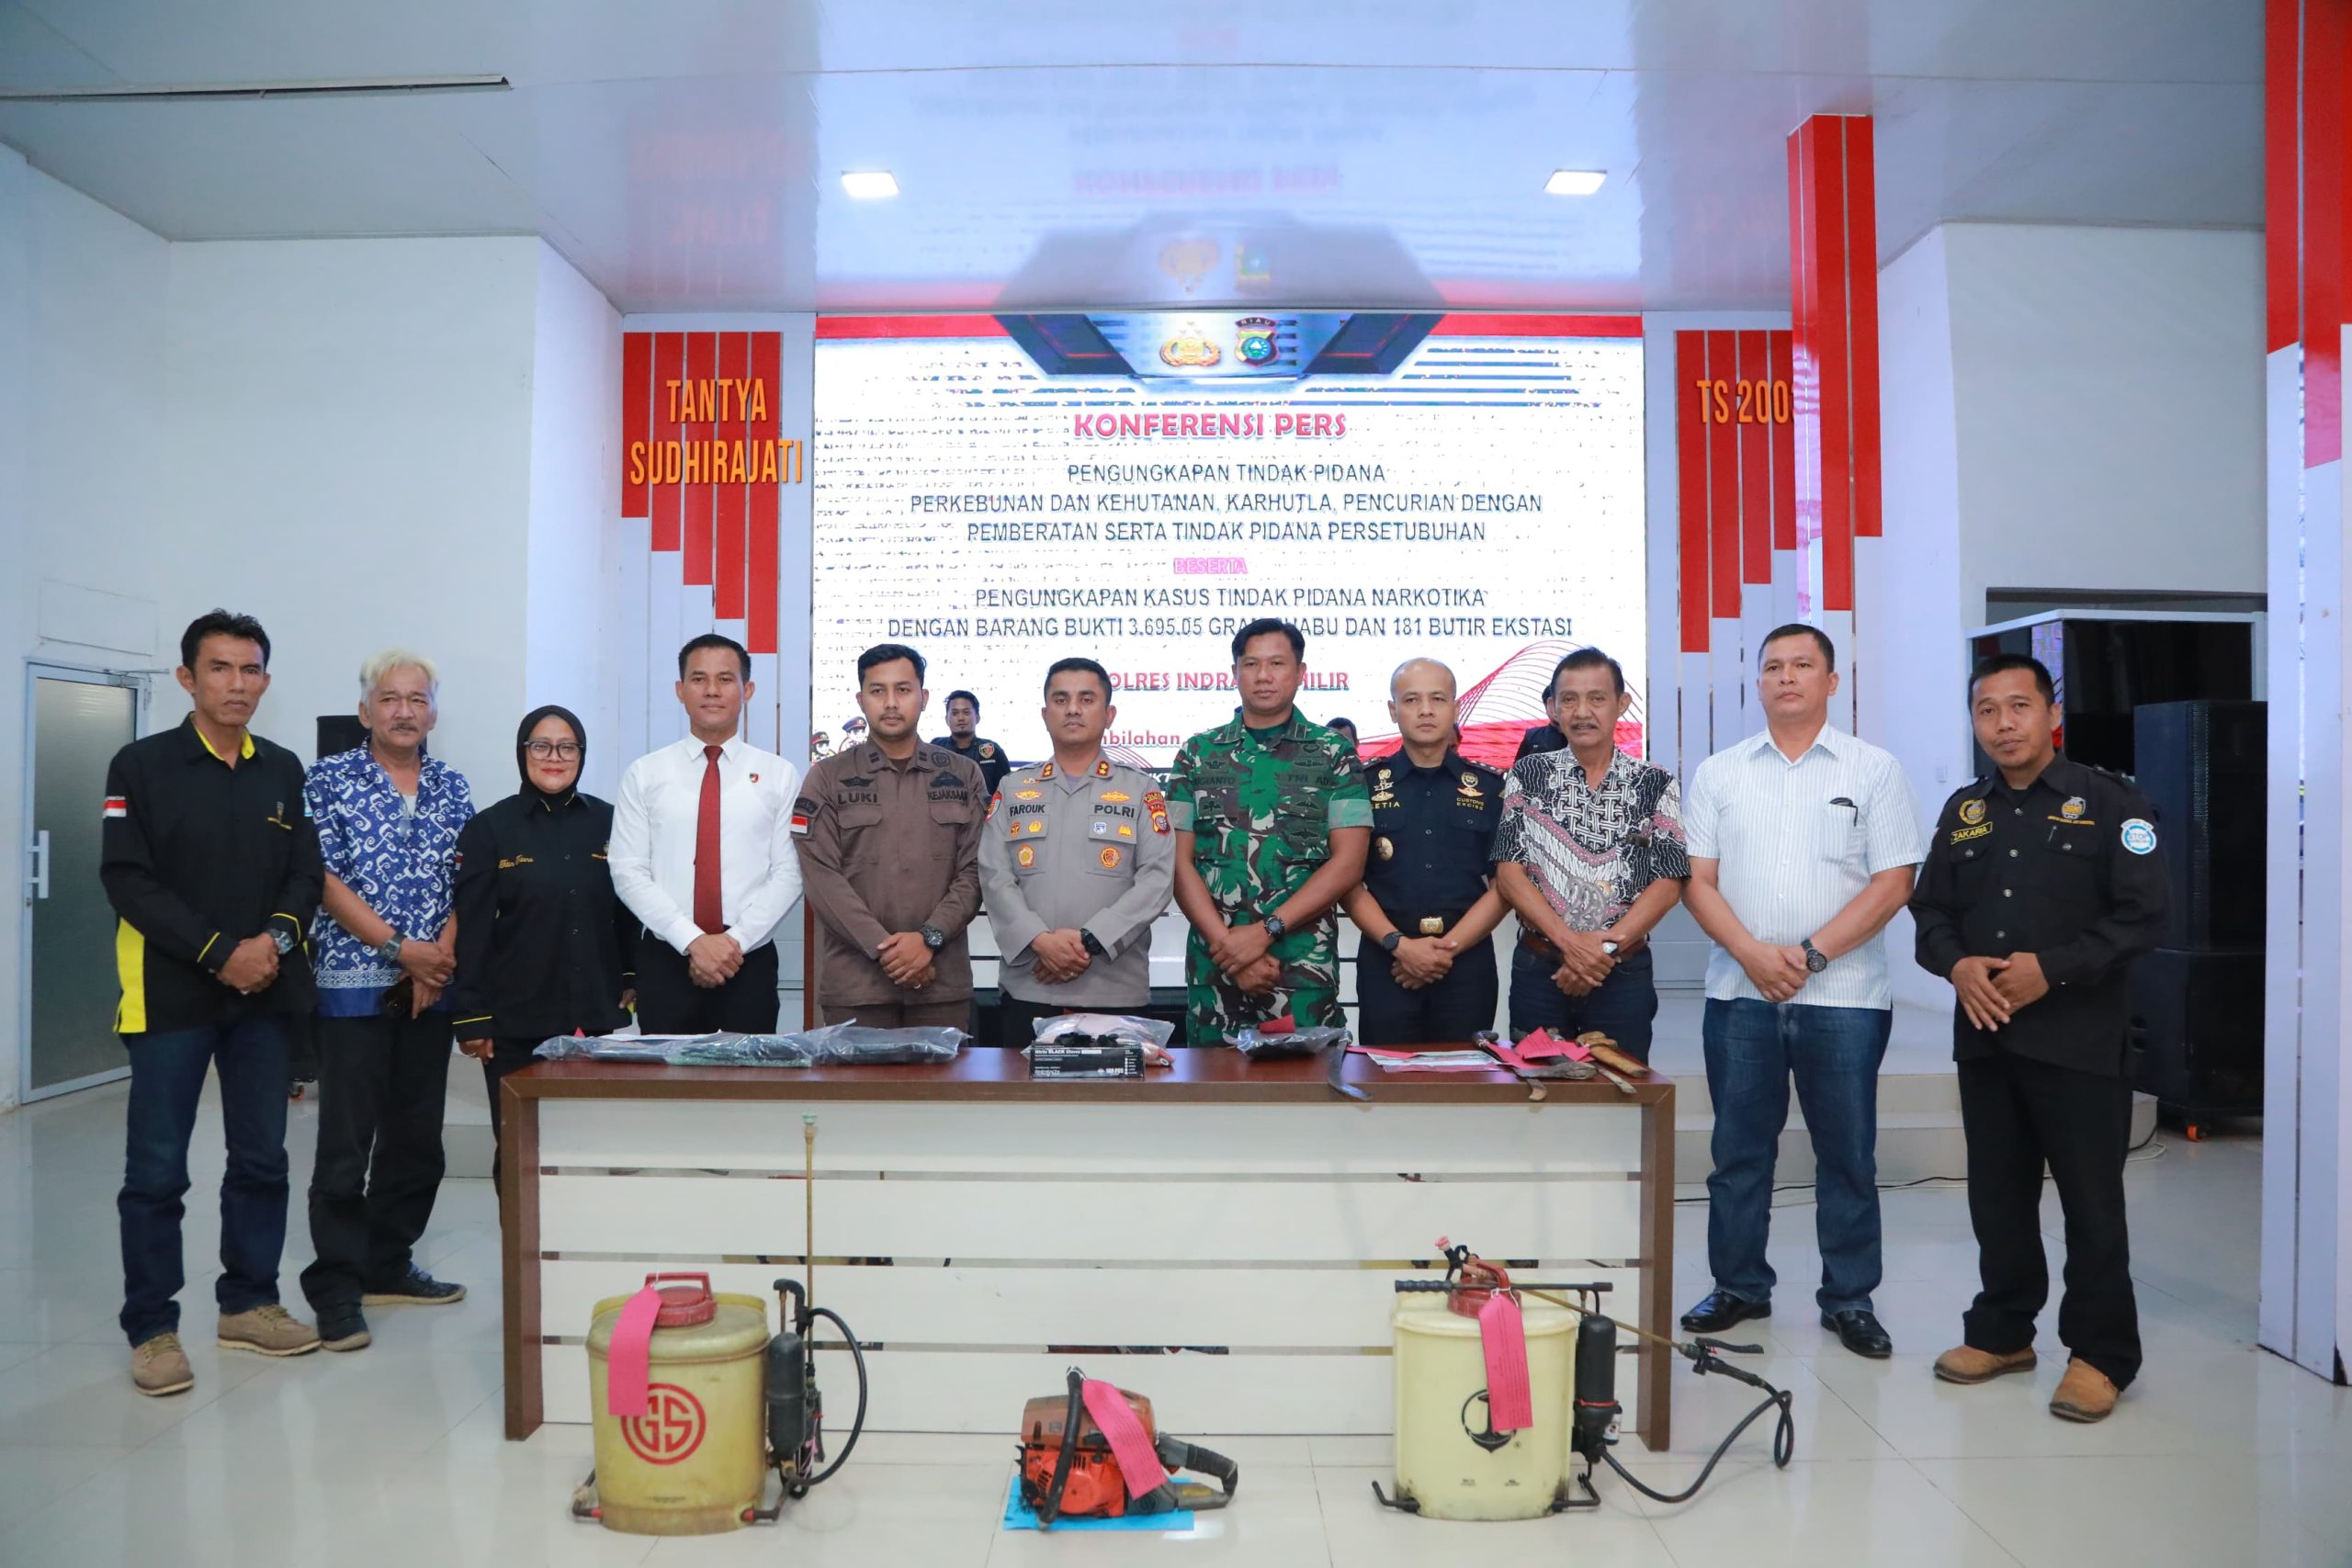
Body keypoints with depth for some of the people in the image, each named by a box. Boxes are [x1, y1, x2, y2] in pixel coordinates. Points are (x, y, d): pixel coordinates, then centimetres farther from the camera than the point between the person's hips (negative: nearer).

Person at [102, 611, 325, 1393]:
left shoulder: (284, 771, 9)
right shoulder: (141, 765, -3)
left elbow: (304, 873, 8)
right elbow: (127, 879, -10)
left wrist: (277, 939, -11)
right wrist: (219, 951, -17)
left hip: (264, 993, 4)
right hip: (171, 994, -4)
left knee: (262, 1159, 9)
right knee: (157, 1171, 1)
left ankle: (248, 1304, 23)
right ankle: (151, 1329, 11)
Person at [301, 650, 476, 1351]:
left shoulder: (451, 786, 9)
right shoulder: (330, 780, -3)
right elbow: (325, 879, -9)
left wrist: (441, 955, -9)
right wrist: (401, 947, -14)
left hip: (431, 986, 5)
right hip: (354, 983, -4)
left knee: (418, 1136, 11)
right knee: (346, 1142, -2)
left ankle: (388, 1266, 24)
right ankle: (336, 1287, 7)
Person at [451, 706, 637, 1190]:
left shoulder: (607, 822, 8)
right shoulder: (489, 829, 1)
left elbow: (627, 910, 14)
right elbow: (472, 931, -2)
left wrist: (632, 982, 8)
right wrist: (471, 1019, -5)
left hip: (596, 1018, 2)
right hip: (516, 1025, -2)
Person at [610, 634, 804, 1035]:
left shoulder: (780, 775, 3)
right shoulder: (644, 774, 4)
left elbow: (789, 873, -2)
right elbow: (628, 873, -3)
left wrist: (735, 941, -14)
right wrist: (692, 941, -13)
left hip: (750, 961, 0)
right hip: (665, 959, 0)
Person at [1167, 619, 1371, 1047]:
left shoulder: (1334, 754, 4)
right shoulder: (1197, 754, 9)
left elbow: (1348, 863, -4)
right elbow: (1180, 862, 3)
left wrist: (1265, 931, -12)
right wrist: (1227, 945, -10)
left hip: (1306, 975, -1)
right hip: (1213, 971, 2)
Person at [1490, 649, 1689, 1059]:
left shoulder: (1656, 785, 3)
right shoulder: (1528, 775, 3)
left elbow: (1668, 884, -4)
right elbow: (1509, 872, -4)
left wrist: (1606, 948, -15)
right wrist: (1570, 941, -15)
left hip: (1625, 974, 0)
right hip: (1538, 970, 0)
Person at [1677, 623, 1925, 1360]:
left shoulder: (1874, 770, 2)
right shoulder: (1719, 773, 8)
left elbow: (1892, 883, -4)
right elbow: (1698, 880, 3)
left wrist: (1810, 954, -13)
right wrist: (1753, 954, -12)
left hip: (1844, 995, -2)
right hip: (1740, 993, 2)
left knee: (1847, 1154, 6)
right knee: (1738, 1150, 9)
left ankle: (1849, 1299, 19)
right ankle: (1738, 1287, 22)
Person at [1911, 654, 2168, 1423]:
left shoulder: (2108, 801, -4)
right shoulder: (1963, 811, 12)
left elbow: (2142, 915, -10)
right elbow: (1931, 912, 13)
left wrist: (2051, 970, -18)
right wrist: (1957, 964, -7)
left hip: (2079, 1040, -5)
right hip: (1984, 1037, 5)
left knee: (2091, 1201, 2)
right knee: (1998, 1194, 13)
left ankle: (2100, 1354, 15)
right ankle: (2001, 1332, 27)